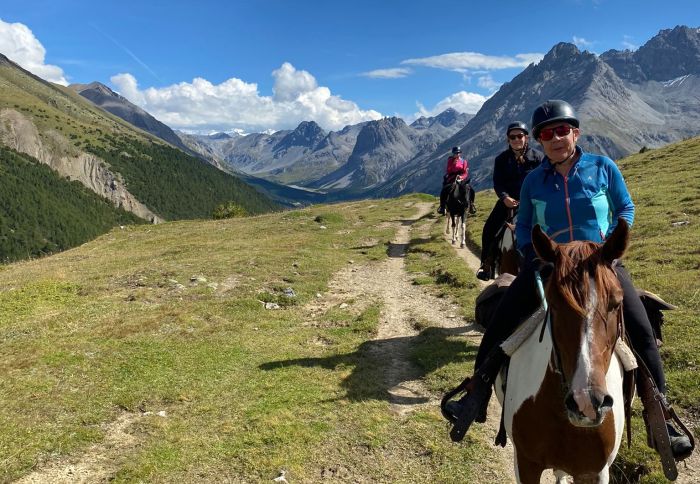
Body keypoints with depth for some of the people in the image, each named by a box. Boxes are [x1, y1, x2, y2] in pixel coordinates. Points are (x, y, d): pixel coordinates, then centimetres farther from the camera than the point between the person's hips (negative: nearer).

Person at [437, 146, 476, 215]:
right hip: (451, 180, -1)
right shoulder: (450, 160, 1)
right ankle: (442, 206, -5)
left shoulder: (464, 161, 3)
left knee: (471, 191, -17)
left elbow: (466, 173, -4)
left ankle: (471, 204, 5)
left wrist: (462, 177, -24)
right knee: (443, 191, -22)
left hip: (462, 179, 1)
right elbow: (448, 171, -11)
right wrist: (454, 164, -22)